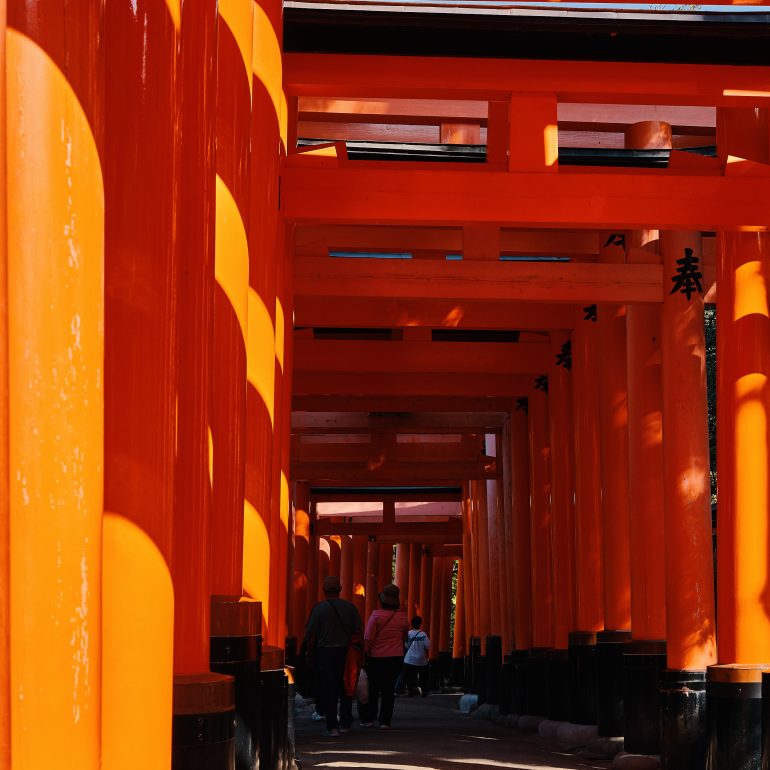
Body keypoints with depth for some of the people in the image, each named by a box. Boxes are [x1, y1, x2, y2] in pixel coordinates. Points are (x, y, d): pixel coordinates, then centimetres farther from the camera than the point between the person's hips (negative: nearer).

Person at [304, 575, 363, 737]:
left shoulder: (319, 609, -7)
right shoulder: (349, 607, -1)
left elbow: (310, 635, -7)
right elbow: (358, 631, -1)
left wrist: (310, 653, 5)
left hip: (325, 652, -2)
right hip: (345, 651, 2)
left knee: (329, 689, 1)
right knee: (345, 688, 15)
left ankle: (332, 726, -2)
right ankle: (345, 723, 22)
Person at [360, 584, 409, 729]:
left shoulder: (376, 615, -13)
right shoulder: (402, 617, -1)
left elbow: (368, 638, -13)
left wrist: (365, 653, -2)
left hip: (376, 657, -2)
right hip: (396, 658, 2)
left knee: (372, 689, 9)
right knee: (388, 690, 7)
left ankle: (368, 719, 12)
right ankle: (385, 721, 6)